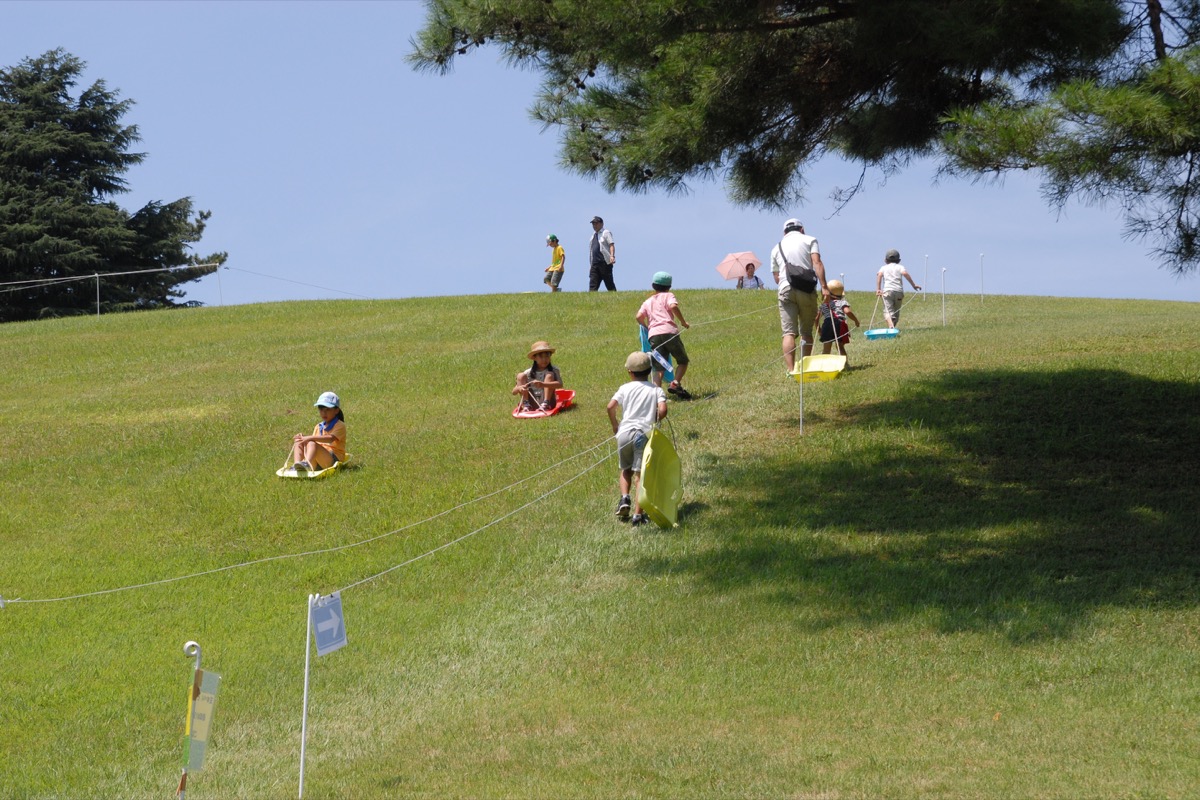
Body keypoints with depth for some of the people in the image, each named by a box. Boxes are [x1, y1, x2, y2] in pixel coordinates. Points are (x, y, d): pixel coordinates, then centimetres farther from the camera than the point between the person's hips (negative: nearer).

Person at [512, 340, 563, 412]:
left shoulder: (553, 370, 2)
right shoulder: (528, 373, 6)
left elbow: (560, 384, -18)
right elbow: (514, 391, 2)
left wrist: (542, 384, -34)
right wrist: (519, 388, -24)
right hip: (532, 405, 2)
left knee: (549, 376, -15)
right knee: (521, 376, -5)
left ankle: (545, 404, -27)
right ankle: (526, 405, -17)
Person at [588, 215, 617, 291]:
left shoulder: (606, 233, -1)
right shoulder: (594, 234, 22)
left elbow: (611, 245, -13)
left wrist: (612, 256, -29)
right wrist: (591, 262, 20)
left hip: (605, 262, -7)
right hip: (595, 263, 7)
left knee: (609, 284, -4)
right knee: (593, 285, -3)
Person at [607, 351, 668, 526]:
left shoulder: (625, 388, 10)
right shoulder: (656, 390, 10)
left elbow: (611, 407, -2)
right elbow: (663, 410, -7)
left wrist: (614, 425, 15)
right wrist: (654, 420, 14)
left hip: (625, 432, 1)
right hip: (645, 433, -1)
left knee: (625, 469, 22)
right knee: (640, 473, -1)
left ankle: (625, 497, -2)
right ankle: (638, 513, -10)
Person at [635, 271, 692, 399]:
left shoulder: (648, 301, 26)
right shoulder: (668, 295, 14)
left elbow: (639, 316, 11)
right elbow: (673, 306, -8)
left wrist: (646, 327, 27)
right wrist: (683, 322, 0)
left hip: (653, 334, 3)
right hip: (669, 331, -3)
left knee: (658, 368, 0)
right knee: (682, 361, 11)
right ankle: (676, 383, -13)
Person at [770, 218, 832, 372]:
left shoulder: (777, 247, 20)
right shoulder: (810, 240, 11)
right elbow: (817, 263, -4)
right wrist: (824, 287, -11)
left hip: (786, 290, 1)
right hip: (807, 290, -1)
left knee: (789, 332, -7)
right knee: (806, 332, 11)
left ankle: (791, 370, -20)